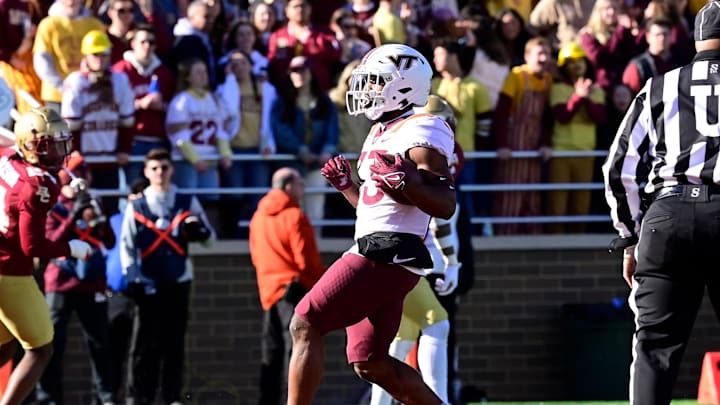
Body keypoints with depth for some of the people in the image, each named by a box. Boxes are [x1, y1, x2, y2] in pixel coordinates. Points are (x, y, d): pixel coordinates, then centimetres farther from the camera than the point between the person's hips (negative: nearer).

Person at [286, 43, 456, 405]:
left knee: (305, 326, -13)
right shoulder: (382, 133, 21)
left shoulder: (420, 133, -9)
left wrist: (404, 181, -28)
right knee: (369, 364, 10)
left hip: (387, 255, -10)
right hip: (372, 251, 10)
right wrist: (346, 185, 15)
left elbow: (445, 205, -16)